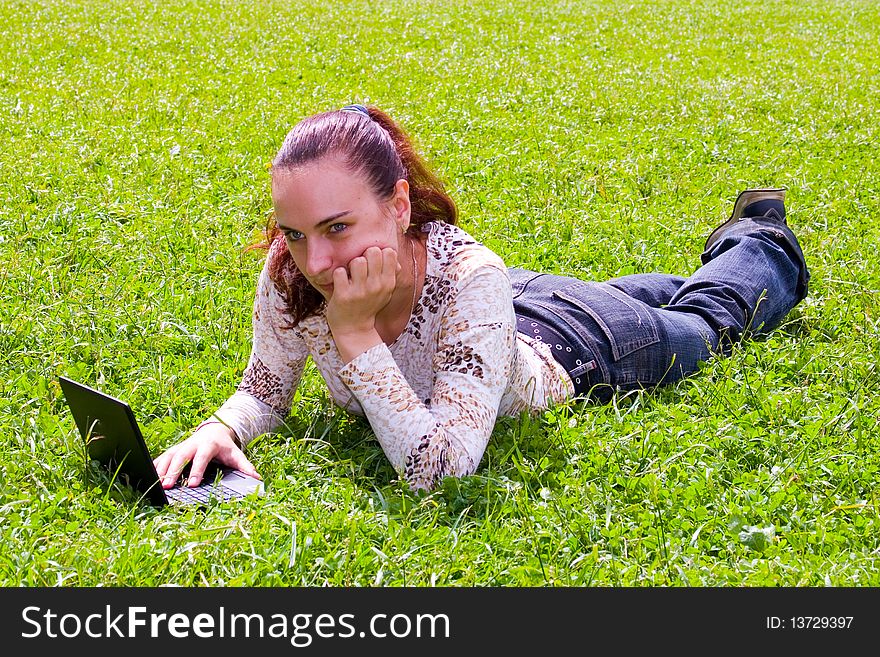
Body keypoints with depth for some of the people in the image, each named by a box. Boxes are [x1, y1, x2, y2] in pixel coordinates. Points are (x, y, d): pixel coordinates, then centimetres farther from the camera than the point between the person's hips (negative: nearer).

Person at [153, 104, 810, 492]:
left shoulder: (470, 279, -49)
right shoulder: (289, 273, -35)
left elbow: (439, 470, -51)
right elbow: (265, 392, -17)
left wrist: (355, 331, -54)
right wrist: (221, 428, -39)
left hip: (569, 346, -5)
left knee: (706, 319, 29)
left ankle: (762, 246, 58)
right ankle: (733, 243, 64)